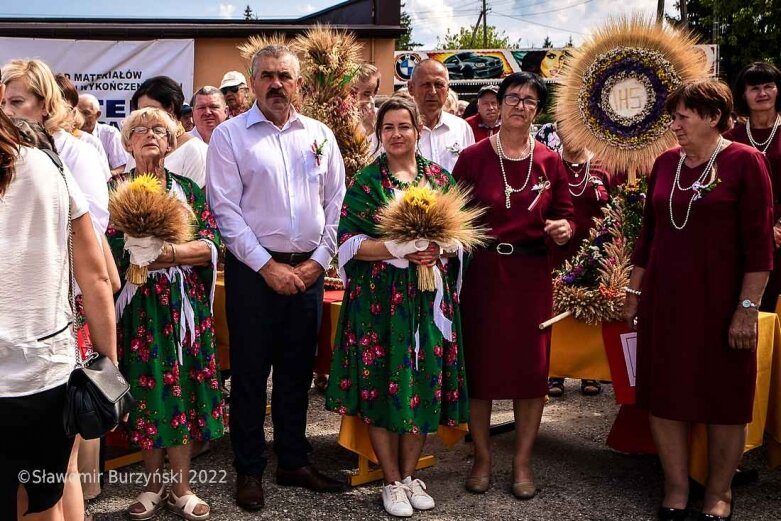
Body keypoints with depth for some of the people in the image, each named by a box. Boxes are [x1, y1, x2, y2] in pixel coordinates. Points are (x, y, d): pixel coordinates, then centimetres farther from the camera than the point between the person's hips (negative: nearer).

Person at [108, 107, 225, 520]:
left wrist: (169, 254, -17)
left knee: (181, 386, 1)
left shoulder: (188, 188, 8)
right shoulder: (114, 189, 6)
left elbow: (211, 245, -2)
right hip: (136, 304, -1)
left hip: (183, 304, 1)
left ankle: (180, 488, 11)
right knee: (145, 386, 2)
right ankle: (153, 485, 16)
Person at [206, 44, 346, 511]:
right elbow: (226, 209, -8)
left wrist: (318, 261, -2)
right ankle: (249, 470, 19)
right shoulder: (229, 135, -2)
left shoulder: (320, 135, 8)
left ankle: (294, 461, 27)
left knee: (298, 371, 13)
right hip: (253, 271, -3)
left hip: (309, 270, 3)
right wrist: (268, 266, -12)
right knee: (250, 372, 5)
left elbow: (336, 204, 8)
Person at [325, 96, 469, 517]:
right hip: (380, 297, -3)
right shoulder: (366, 181, -1)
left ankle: (409, 474, 21)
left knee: (426, 380, 5)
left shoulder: (439, 178, 10)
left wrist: (439, 249, -10)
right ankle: (392, 481, 14)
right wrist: (401, 250, -19)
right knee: (383, 380, 0)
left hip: (431, 294, 3)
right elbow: (349, 242, -8)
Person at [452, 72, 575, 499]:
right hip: (482, 271, -2)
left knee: (532, 367, 5)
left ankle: (522, 462, 21)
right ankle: (482, 458, 23)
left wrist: (564, 230, -11)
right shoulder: (474, 157, -2)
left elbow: (566, 215, 10)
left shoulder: (549, 161, 5)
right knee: (479, 363, 6)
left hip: (531, 274, 2)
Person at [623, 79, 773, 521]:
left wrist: (748, 307, -14)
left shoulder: (745, 162, -7)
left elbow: (759, 242, -10)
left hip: (719, 301, -5)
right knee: (664, 393, 9)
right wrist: (634, 293, 13)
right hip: (665, 300, 5)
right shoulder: (666, 163, 7)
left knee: (725, 399, 8)